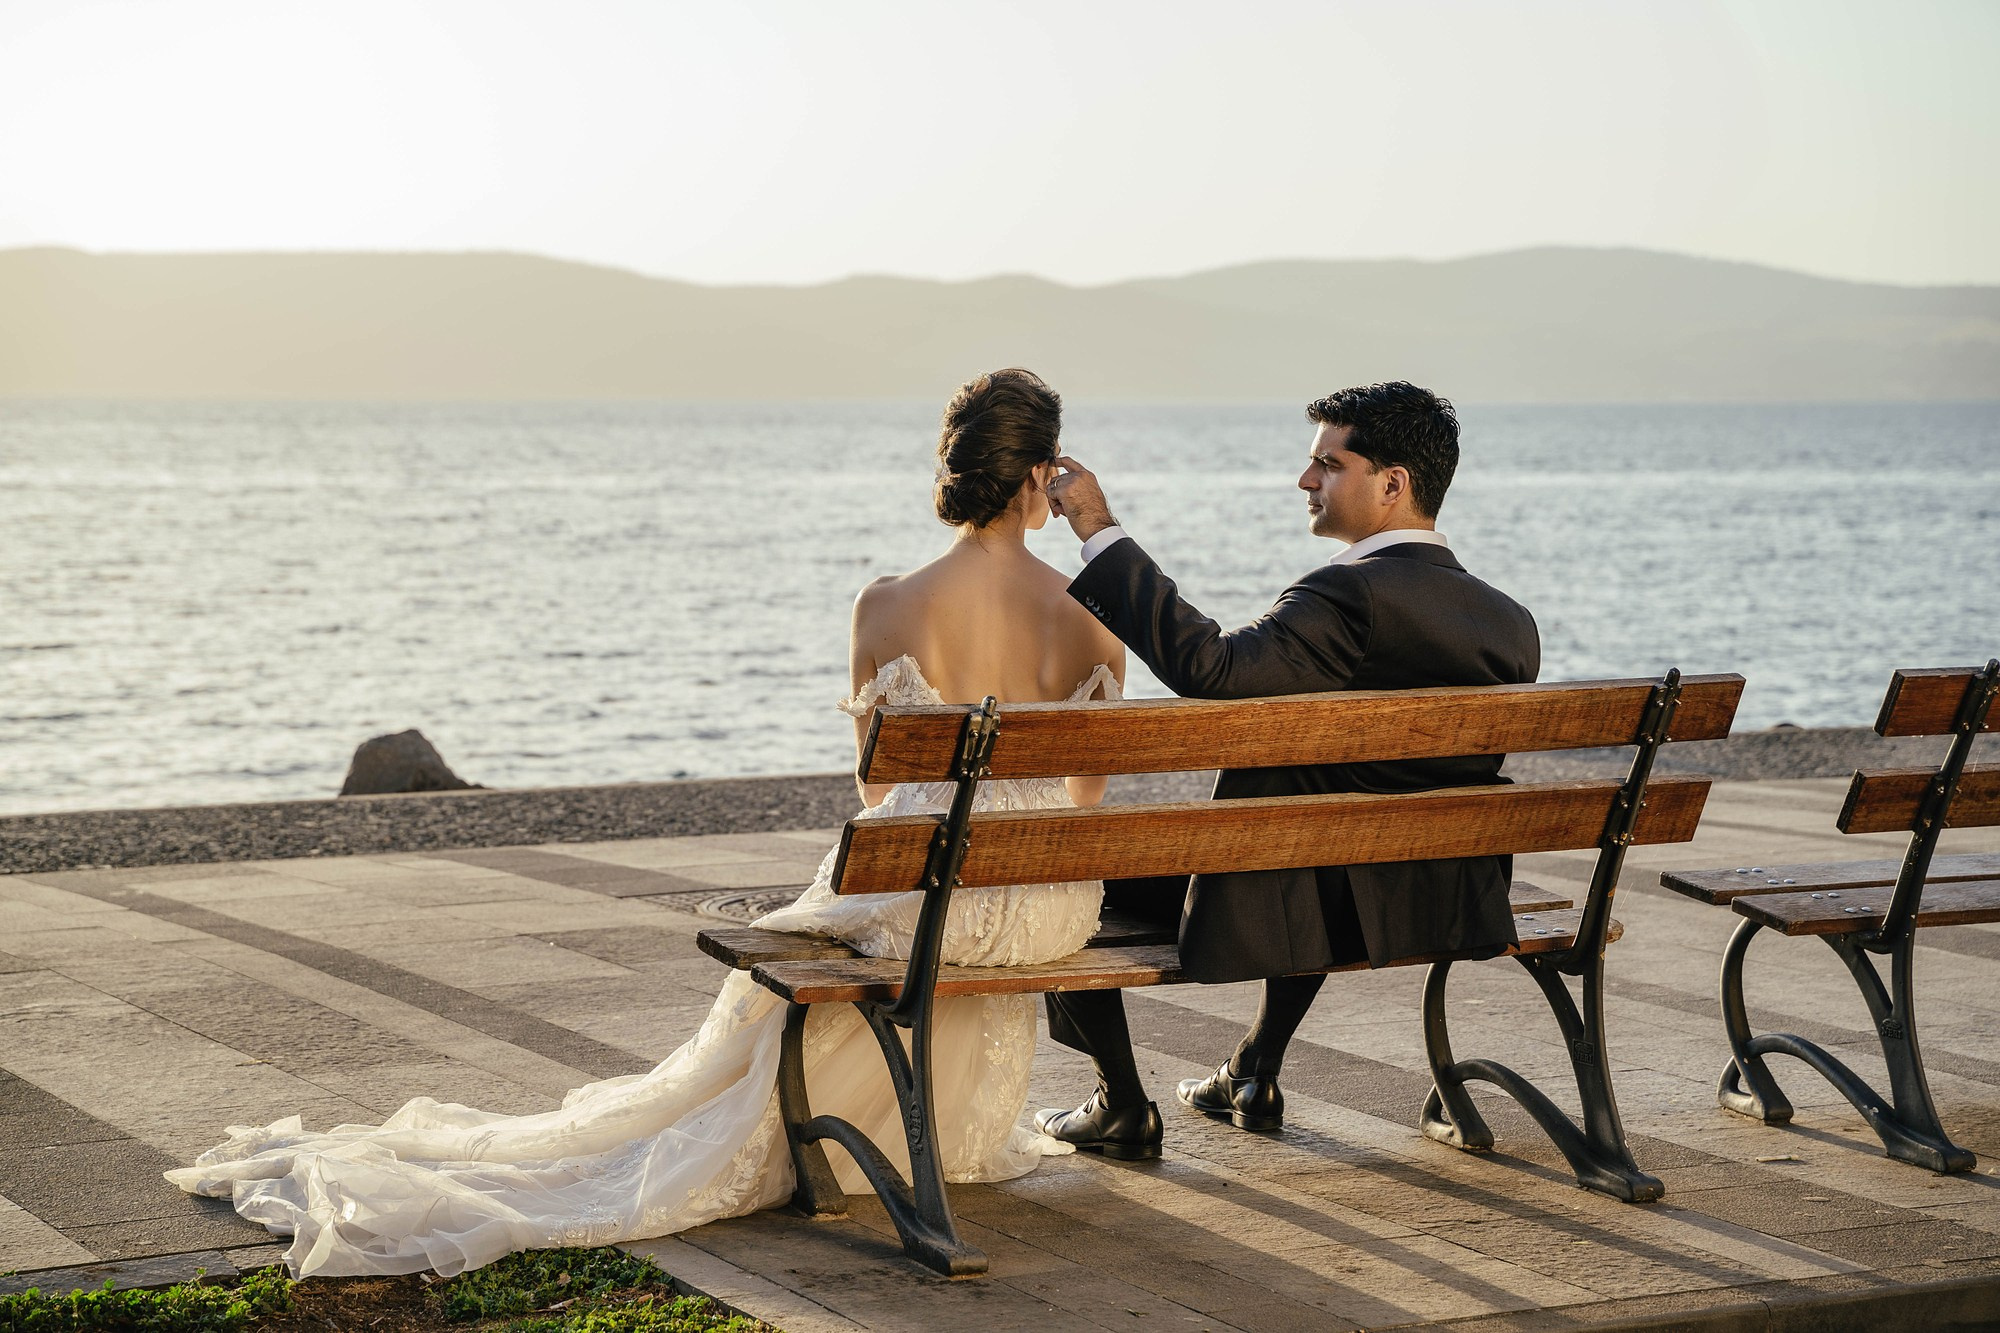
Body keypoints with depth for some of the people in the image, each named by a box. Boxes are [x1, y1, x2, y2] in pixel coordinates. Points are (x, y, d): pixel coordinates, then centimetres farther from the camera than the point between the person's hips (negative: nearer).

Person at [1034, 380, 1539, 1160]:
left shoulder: (1351, 596, -25)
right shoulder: (1510, 622, -2)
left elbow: (1208, 667, -36)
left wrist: (1101, 533, -31)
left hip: (1297, 904, -7)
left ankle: (1123, 1107, 23)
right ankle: (1254, 1075, 44)